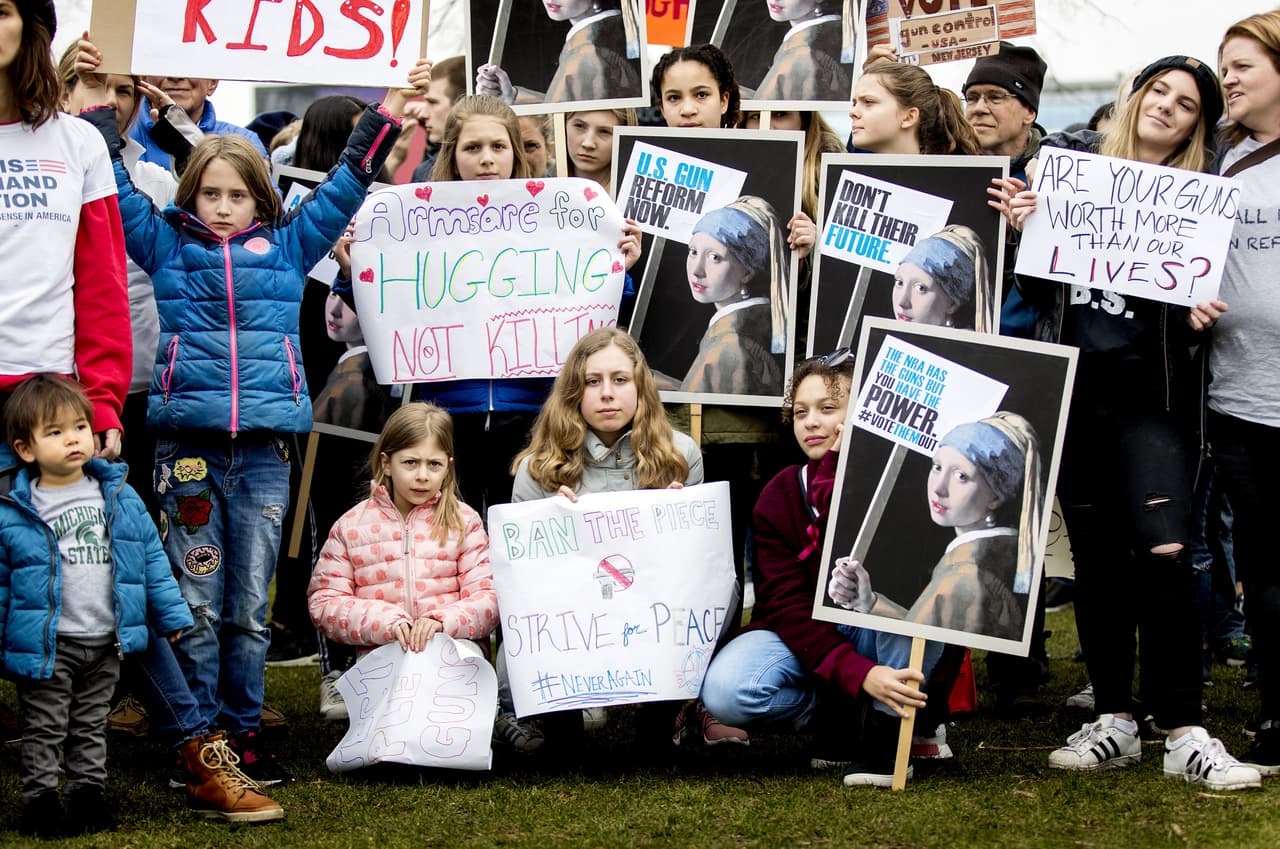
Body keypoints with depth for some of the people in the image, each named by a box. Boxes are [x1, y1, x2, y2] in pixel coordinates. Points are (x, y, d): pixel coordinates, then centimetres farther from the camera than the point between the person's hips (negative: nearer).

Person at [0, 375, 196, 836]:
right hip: (46, 646, -3)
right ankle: (40, 802, 12)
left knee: (91, 728, 16)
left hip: (107, 643, 3)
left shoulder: (120, 498, 2)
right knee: (45, 729, 4)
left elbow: (151, 557, 9)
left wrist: (172, 615, 9)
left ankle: (88, 795, 26)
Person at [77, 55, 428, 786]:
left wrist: (388, 114, 19)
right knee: (196, 600, -1)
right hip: (187, 442, -1)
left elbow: (344, 188, 19)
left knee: (250, 605, 3)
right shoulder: (168, 247, 12)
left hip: (264, 446, 1)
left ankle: (245, 731, 10)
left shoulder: (288, 246, 14)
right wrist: (95, 109, 12)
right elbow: (117, 189, 14)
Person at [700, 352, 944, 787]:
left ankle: (886, 725, -23)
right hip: (807, 638, 2)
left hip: (894, 642, -2)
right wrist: (857, 675, -29)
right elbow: (786, 605, -14)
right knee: (724, 691, -29)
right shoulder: (779, 497, -6)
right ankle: (835, 715, -1)